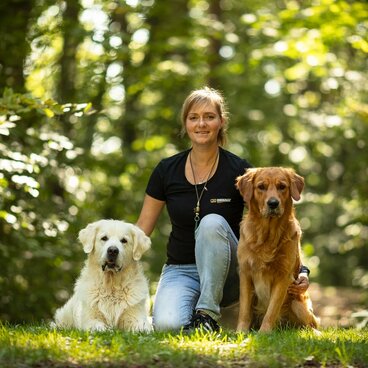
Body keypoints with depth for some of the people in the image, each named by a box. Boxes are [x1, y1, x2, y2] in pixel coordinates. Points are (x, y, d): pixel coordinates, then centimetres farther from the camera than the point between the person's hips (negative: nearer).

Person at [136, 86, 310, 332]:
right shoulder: (167, 171, 0)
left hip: (226, 276, -1)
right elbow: (142, 228, 7)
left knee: (213, 223, -33)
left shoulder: (239, 171, -7)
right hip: (180, 271, 1)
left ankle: (208, 313, -23)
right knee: (167, 324, -32)